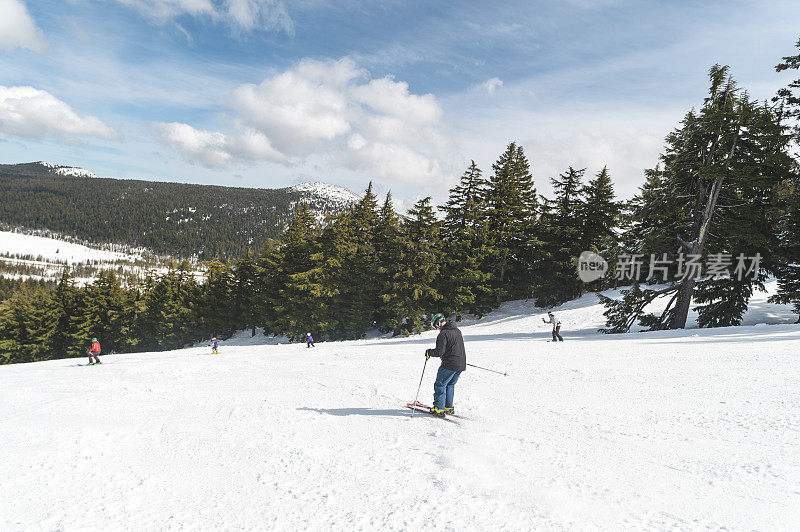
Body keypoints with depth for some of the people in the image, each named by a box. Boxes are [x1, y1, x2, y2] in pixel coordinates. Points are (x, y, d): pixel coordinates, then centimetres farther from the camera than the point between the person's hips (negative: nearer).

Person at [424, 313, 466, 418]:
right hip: (461, 364, 8)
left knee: (440, 385, 2)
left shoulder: (443, 334, -16)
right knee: (450, 385, 20)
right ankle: (448, 407, 23)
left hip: (450, 365, -8)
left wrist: (429, 352, -1)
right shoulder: (457, 330, 12)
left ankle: (439, 409, 1)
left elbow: (439, 352, -18)